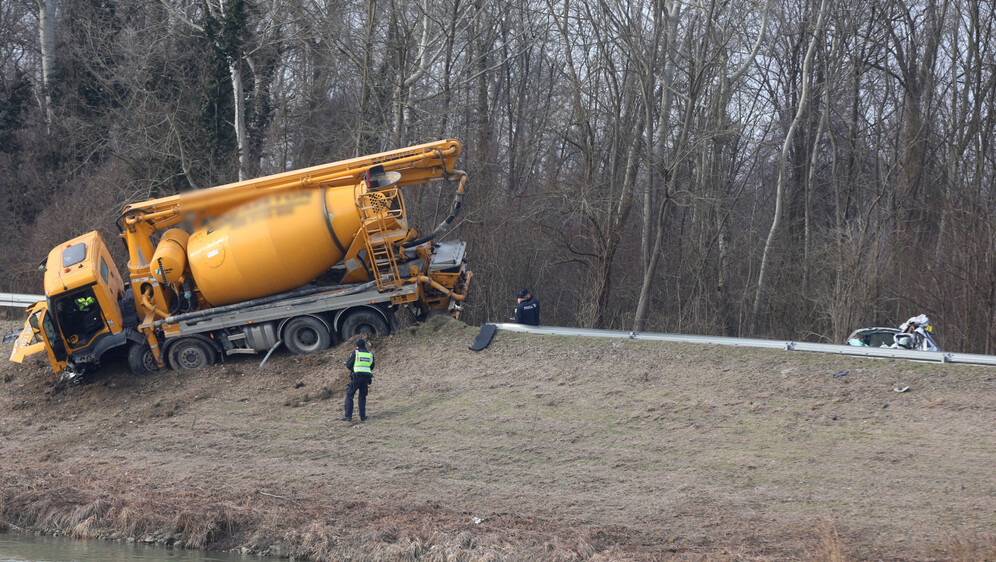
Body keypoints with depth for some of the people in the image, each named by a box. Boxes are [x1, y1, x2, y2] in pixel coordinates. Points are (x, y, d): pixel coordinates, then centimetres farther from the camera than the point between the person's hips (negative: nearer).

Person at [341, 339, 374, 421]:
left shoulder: (355, 353, -1)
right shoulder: (370, 354, 11)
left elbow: (348, 365, 0)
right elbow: (372, 367, 20)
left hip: (356, 377, -4)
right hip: (367, 377, 4)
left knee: (349, 396, 4)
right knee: (362, 397, 15)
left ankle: (348, 416, -4)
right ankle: (362, 415, 6)